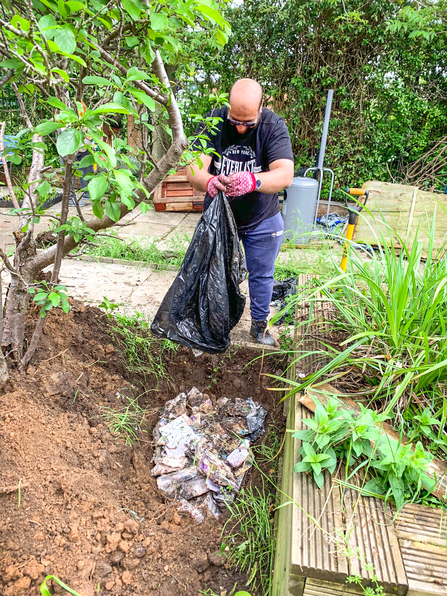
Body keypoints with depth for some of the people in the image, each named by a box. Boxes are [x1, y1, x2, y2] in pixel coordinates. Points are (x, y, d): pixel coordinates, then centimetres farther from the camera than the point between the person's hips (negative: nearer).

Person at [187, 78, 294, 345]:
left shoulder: (274, 126, -20)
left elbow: (285, 174, -34)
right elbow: (194, 168, -27)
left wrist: (253, 181, -54)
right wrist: (208, 182, -52)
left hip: (262, 221, 0)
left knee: (262, 275, 12)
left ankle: (259, 324, 35)